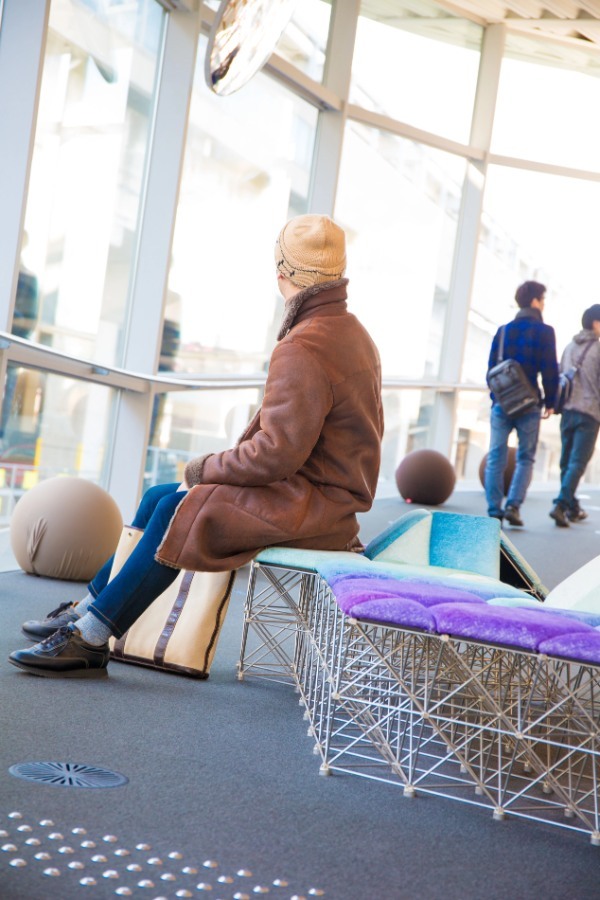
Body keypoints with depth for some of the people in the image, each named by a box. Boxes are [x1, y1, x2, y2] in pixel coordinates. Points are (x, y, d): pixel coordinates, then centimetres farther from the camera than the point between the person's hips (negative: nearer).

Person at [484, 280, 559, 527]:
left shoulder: (503, 330, 8)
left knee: (496, 458, 4)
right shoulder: (544, 332, -4)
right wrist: (550, 402, 4)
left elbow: (491, 367, 10)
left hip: (501, 404, 3)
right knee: (525, 458, 7)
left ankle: (494, 510, 0)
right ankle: (513, 505, -7)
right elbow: (550, 371, -6)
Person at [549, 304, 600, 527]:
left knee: (567, 460, 12)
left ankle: (572, 508, 18)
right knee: (578, 462, -8)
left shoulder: (569, 347, 14)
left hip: (567, 411, 6)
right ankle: (561, 505, -21)